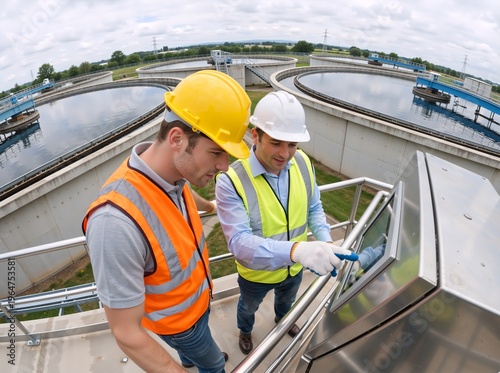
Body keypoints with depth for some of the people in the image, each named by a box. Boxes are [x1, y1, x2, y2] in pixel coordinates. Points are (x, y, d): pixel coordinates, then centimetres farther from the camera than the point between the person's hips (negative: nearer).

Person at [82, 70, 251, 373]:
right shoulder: (116, 221, -45)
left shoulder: (175, 172, -22)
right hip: (176, 318, -6)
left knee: (196, 348, 38)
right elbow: (127, 334, -33)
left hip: (197, 296, 6)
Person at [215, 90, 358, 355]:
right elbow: (239, 242, -39)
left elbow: (314, 208, -3)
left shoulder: (303, 163, -17)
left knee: (287, 300, 37)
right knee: (248, 307, 31)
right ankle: (245, 330, 67)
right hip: (256, 274, -4)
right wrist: (294, 250, -54)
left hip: (294, 268, 4)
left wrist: (326, 242, -20)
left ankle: (282, 318, 73)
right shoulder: (231, 182, -33)